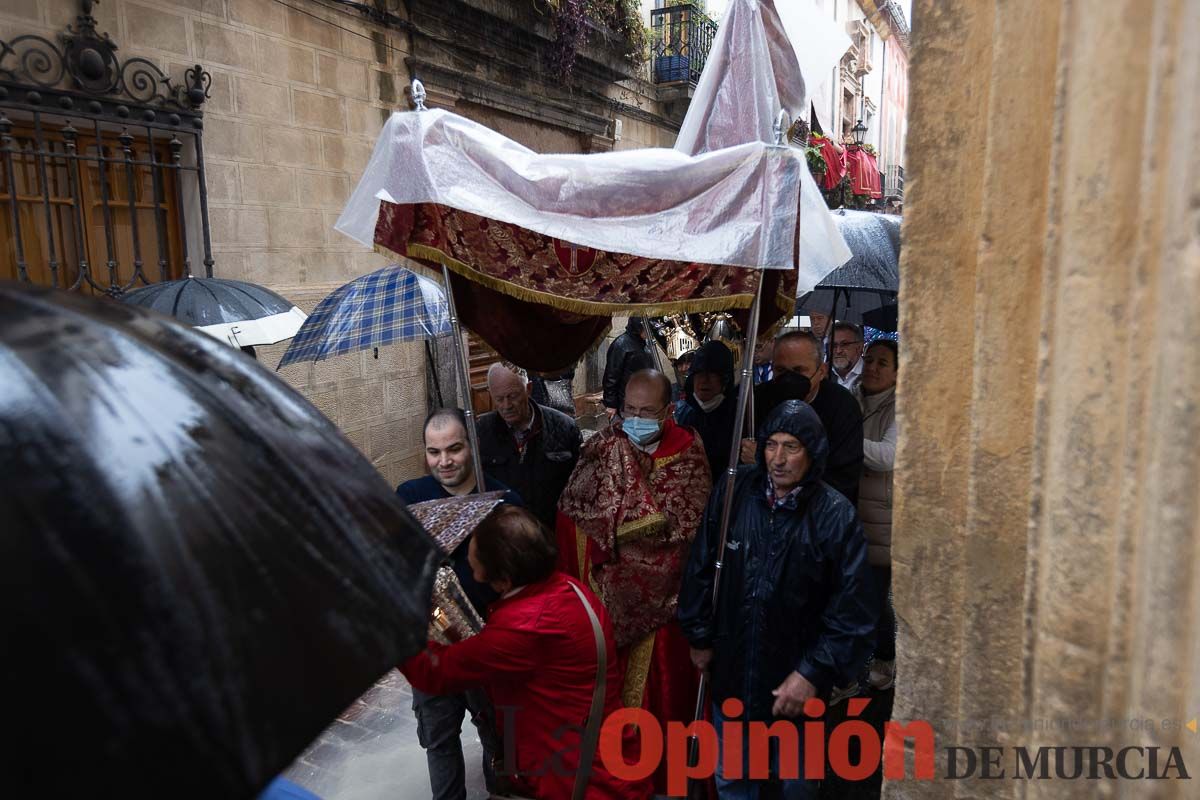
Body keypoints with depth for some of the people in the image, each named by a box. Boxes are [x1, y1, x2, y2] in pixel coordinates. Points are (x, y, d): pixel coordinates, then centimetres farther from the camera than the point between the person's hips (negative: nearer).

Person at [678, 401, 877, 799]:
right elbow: (701, 566, 1)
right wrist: (699, 636, 5)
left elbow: (852, 612, -13)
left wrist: (814, 674, -15)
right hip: (730, 669, 3)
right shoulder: (734, 491, -11)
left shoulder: (836, 515, -18)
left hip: (796, 679, -2)